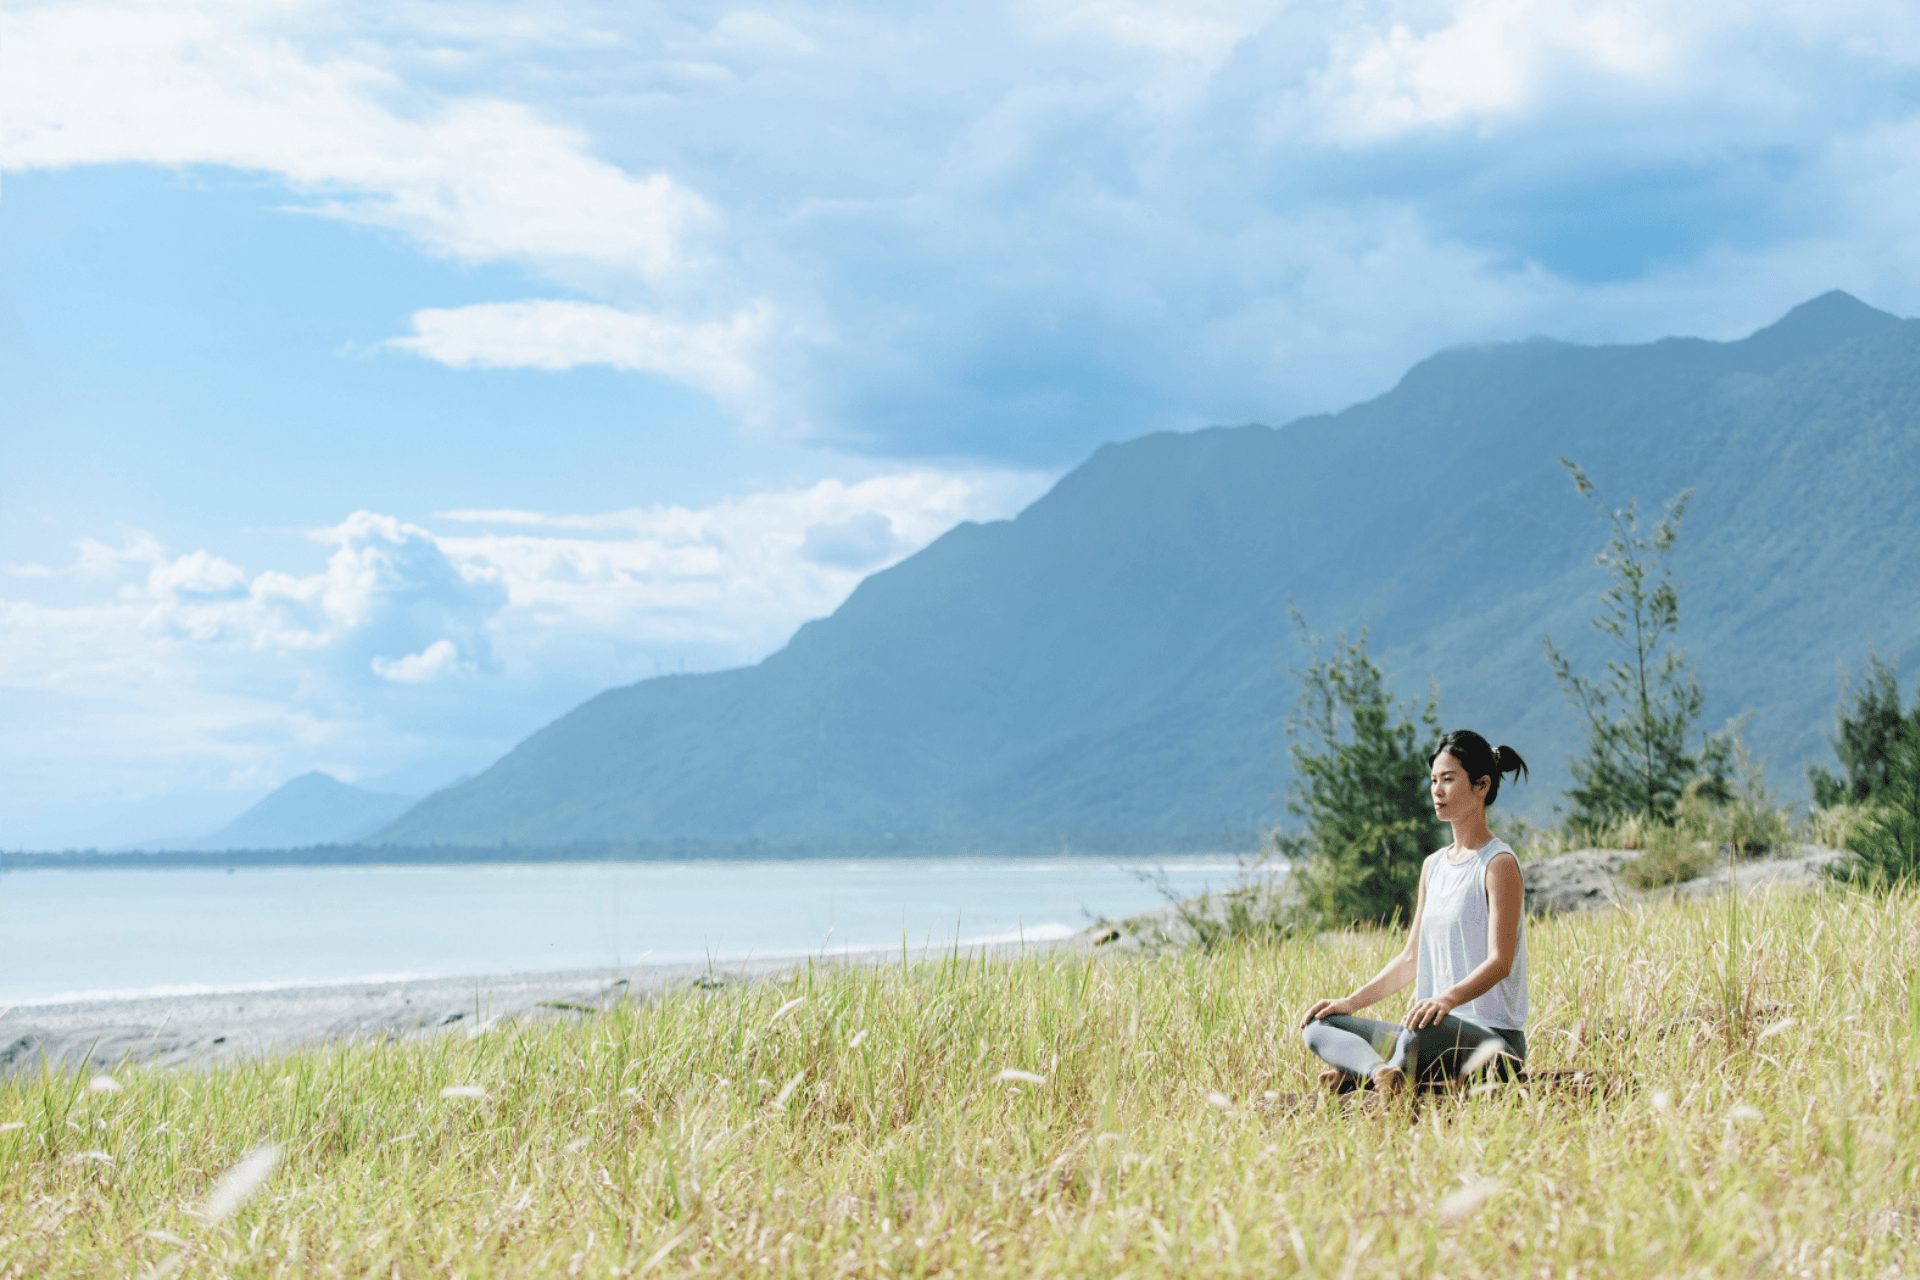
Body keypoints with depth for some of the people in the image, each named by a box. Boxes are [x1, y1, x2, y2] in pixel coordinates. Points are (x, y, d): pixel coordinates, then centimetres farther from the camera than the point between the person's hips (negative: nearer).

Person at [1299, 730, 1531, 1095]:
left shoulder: (1499, 865, -8)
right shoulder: (1433, 866, 17)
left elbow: (1500, 962, -18)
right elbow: (1411, 958, 20)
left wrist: (1448, 998, -37)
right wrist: (1350, 1003, 8)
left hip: (1492, 1038, -8)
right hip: (1436, 1031, 9)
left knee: (1427, 1025, -42)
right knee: (1320, 1026, -5)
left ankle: (1358, 1072, -19)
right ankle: (1384, 1074, -32)